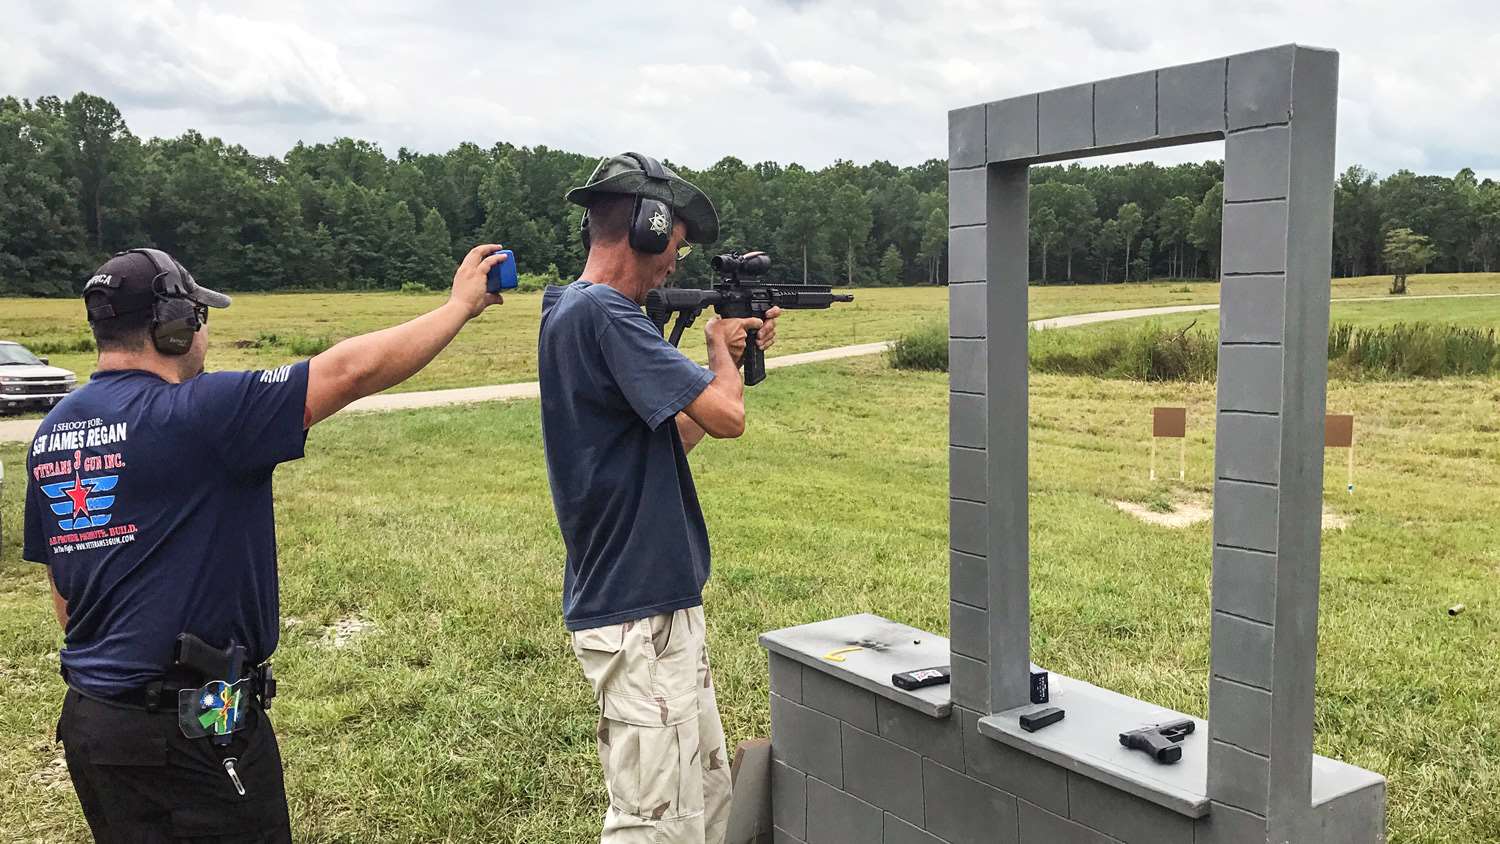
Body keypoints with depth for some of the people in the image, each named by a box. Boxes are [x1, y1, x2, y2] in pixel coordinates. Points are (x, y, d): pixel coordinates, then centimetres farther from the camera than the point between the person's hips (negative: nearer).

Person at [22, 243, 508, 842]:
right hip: (193, 727, -8)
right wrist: (461, 304, -10)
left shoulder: (51, 433, 6)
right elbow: (352, 371, -20)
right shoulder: (193, 413, -19)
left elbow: (61, 588, 14)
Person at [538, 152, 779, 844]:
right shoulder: (602, 314, -19)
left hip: (660, 606, 10)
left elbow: (670, 439, 19)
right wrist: (720, 345, -2)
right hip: (637, 616, -10)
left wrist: (731, 355, 17)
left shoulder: (576, 310, 13)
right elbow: (726, 415, -23)